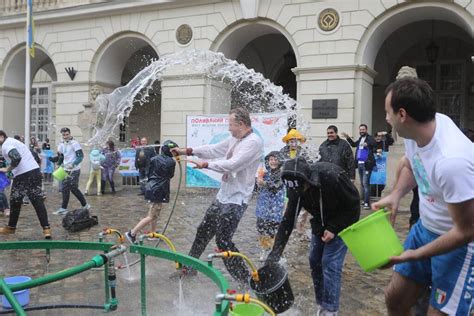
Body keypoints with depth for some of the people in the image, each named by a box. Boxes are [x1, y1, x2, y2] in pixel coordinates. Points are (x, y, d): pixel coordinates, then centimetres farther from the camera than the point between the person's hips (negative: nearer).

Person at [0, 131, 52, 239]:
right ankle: (46, 228, -7)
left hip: (23, 175, -8)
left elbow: (16, 158, -23)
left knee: (15, 202, 12)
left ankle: (11, 227, 28)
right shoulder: (14, 141, 24)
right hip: (35, 171, 8)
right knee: (38, 201, 2)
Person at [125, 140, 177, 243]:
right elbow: (171, 175, 5)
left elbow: (149, 173, 11)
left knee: (155, 213, 21)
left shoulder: (154, 159, 6)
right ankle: (132, 233, -7)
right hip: (158, 191, -8)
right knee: (151, 216, -5)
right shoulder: (171, 162, -10)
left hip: (151, 187, 8)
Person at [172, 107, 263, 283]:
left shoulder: (253, 142, -17)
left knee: (223, 241, -10)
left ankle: (245, 279, 5)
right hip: (223, 196, 9)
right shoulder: (235, 139, 11)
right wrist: (188, 151, 13)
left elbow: (232, 165, -26)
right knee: (203, 231, 16)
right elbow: (214, 150, 17)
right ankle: (188, 268, 32)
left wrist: (205, 165, -15)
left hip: (236, 200, -9)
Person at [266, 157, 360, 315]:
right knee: (314, 262, 6)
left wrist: (334, 229, -23)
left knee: (330, 264, -10)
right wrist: (275, 253, -21)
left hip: (342, 223, -5)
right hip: (320, 224, 6)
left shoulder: (333, 176, -35)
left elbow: (353, 204, -21)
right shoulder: (296, 186, -19)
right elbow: (288, 220, -16)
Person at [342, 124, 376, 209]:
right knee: (362, 183, 16)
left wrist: (367, 144, -44)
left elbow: (374, 143, -26)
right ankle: (364, 200, 26)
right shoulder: (360, 139, 16)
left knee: (366, 183, -10)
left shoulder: (369, 138, -6)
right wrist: (348, 138, 23)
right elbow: (354, 144, 32)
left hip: (366, 164, -8)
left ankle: (367, 203, -8)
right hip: (359, 164, 8)